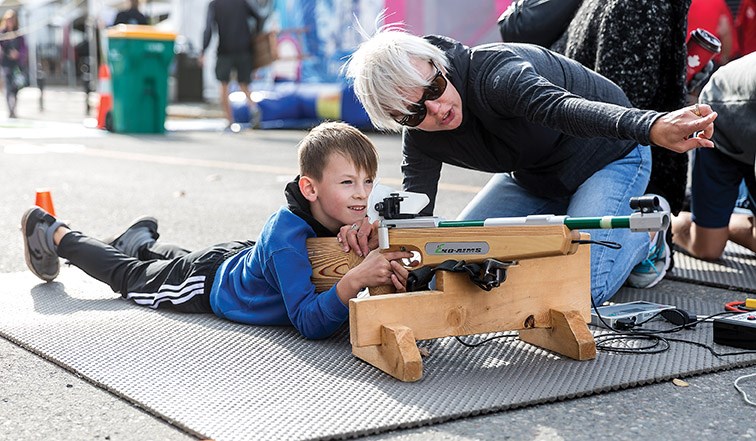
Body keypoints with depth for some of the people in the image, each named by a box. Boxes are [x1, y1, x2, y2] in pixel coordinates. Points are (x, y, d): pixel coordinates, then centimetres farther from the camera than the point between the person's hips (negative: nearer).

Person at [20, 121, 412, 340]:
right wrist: (355, 279, -63)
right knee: (131, 275, 20)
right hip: (210, 284, -5)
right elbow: (310, 323, -48)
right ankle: (56, 236, 42)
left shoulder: (351, 222, -24)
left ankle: (140, 239, 64)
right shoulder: (287, 236, -44)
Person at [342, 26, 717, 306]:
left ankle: (645, 229, 6)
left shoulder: (493, 71, -37)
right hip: (535, 177, 7)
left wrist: (652, 127, -73)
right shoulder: (419, 137, -15)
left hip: (610, 156, -7)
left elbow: (561, 106, -56)